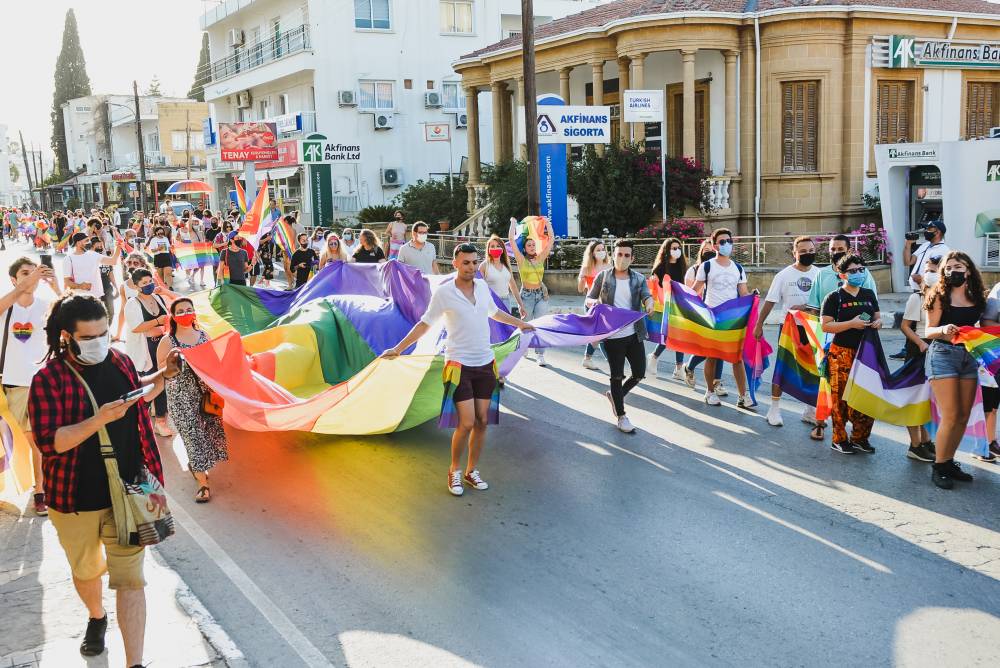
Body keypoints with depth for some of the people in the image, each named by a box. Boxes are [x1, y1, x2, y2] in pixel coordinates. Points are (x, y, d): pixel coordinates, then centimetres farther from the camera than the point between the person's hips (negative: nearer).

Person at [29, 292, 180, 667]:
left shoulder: (120, 361, 1)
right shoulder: (48, 379, -14)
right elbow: (48, 442, -21)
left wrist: (163, 375, 5)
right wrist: (100, 418, -32)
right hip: (75, 499, -2)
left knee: (130, 578, -2)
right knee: (86, 570, 21)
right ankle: (96, 618, 52)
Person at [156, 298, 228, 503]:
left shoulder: (204, 335, 6)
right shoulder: (167, 342, -5)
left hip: (207, 392, 4)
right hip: (182, 397, -4)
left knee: (210, 430, 9)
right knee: (193, 435, -4)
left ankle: (195, 464, 39)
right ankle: (203, 483, 4)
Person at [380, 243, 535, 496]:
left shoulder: (482, 286, 5)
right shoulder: (443, 293, -9)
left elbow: (494, 312, 24)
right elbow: (424, 324, -3)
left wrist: (519, 323, 34)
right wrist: (398, 348, -8)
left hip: (485, 363, 5)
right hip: (459, 364, -5)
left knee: (482, 421, 7)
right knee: (467, 423, -10)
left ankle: (472, 471, 23)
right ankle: (454, 471, 12)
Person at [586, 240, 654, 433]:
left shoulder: (639, 279, 4)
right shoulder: (603, 277, 0)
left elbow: (647, 295, -12)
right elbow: (588, 299, 4)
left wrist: (649, 304, -36)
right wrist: (594, 302, -20)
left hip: (634, 334, 3)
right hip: (612, 336, -3)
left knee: (639, 373, 8)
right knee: (617, 375, 3)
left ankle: (615, 395, 35)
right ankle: (621, 416, 16)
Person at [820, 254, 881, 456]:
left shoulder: (869, 295, 14)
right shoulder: (834, 297, -3)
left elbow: (877, 316, 24)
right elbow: (825, 325, -9)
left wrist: (878, 322, 0)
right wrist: (852, 324, -18)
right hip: (842, 354, -5)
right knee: (841, 397, -4)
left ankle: (860, 437, 19)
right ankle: (839, 439, 8)